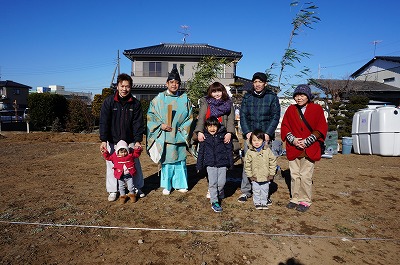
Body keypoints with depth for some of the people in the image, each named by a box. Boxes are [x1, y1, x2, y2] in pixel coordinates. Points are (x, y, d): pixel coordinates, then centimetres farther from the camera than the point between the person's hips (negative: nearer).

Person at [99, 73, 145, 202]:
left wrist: (138, 140, -13)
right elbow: (104, 122, -9)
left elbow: (138, 123, -5)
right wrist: (103, 140, -17)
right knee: (112, 165, 7)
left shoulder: (135, 103, -3)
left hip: (130, 141, 1)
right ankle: (112, 191, 23)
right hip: (112, 141, -1)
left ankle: (137, 188, 27)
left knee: (135, 164, 9)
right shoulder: (109, 101, -6)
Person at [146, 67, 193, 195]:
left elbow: (189, 117, 8)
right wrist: (160, 125, -11)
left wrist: (182, 128, -4)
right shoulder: (159, 98, 1)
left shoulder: (184, 99, 6)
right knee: (166, 161, 4)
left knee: (180, 160, 8)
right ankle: (167, 186, 19)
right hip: (164, 136, -1)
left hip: (179, 136, 1)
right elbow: (150, 115, 2)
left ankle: (180, 184, 24)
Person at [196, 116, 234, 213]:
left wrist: (230, 163, 6)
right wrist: (199, 165, 9)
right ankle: (214, 202, 6)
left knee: (221, 182, 2)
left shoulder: (223, 136, 0)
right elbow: (201, 152, 9)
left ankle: (219, 196, 30)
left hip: (222, 163, 0)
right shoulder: (205, 137, 3)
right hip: (210, 164, 0)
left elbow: (229, 149, 6)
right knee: (213, 183, -3)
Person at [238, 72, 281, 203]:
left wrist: (268, 133, -12)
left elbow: (275, 116, 0)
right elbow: (243, 116, 6)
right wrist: (247, 132, -9)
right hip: (249, 135, 1)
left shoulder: (272, 97, 6)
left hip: (265, 136, -1)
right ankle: (245, 191, 12)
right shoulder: (247, 97, 11)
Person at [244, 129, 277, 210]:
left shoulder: (267, 150, -7)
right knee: (256, 191, 9)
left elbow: (273, 161, 0)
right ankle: (257, 203, 27)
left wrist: (271, 173, -2)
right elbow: (247, 164, -3)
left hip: (266, 177, 1)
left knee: (265, 190, 13)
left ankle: (264, 203, 30)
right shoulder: (249, 152, -8)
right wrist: (250, 175, -5)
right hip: (255, 177, -1)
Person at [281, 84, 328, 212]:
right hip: (293, 149, 3)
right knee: (294, 175, 9)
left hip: (309, 150, -3)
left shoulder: (317, 109, 1)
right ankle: (295, 199, 22)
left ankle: (305, 201, 14)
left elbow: (321, 129, -2)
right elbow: (284, 126, 8)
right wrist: (293, 140, -9)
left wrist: (306, 142, -11)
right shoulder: (291, 109, 10)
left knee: (306, 176, -1)